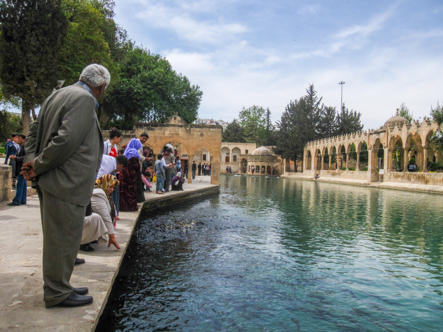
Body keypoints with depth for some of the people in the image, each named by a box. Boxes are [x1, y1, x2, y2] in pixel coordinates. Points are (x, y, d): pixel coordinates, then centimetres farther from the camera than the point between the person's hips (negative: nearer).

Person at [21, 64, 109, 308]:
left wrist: (32, 160, 4)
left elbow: (34, 131, 17)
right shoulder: (84, 99, -13)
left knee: (57, 239, 18)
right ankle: (57, 294, 15)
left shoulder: (58, 95, 18)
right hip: (66, 184, -10)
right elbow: (67, 140, -23)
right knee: (63, 239, 2)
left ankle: (57, 286, 32)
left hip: (52, 182, 10)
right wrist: (38, 167, -13)